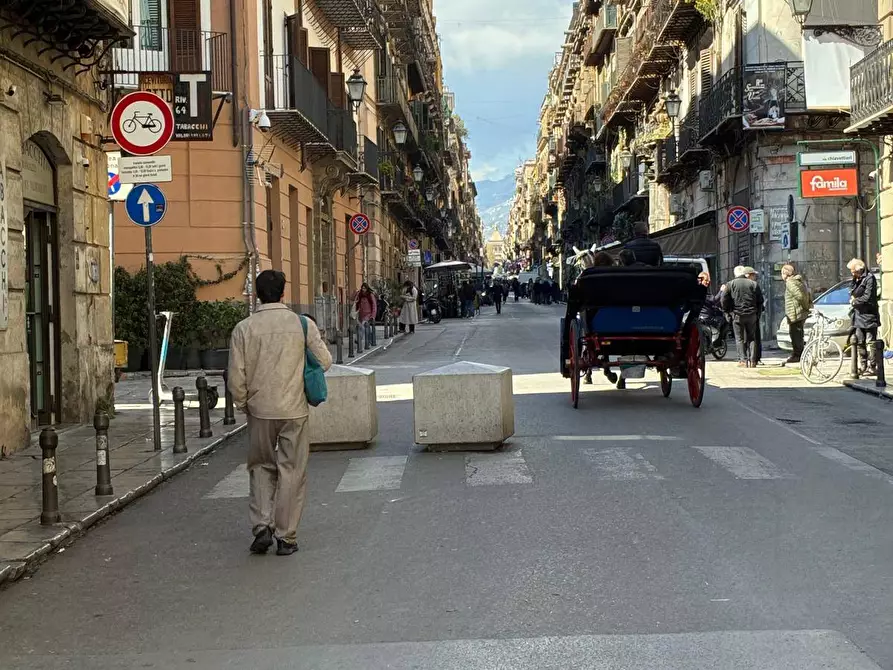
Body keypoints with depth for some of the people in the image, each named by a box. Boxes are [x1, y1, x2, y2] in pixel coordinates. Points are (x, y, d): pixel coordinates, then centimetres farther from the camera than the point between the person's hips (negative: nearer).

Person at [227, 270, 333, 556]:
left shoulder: (244, 329, -5)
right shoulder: (303, 324, -6)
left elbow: (236, 376, -5)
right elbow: (325, 361, -2)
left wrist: (242, 403, 11)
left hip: (260, 410, 1)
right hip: (295, 409, -1)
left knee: (261, 468, 17)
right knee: (291, 471, 7)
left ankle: (262, 526, 5)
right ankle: (286, 537, 10)